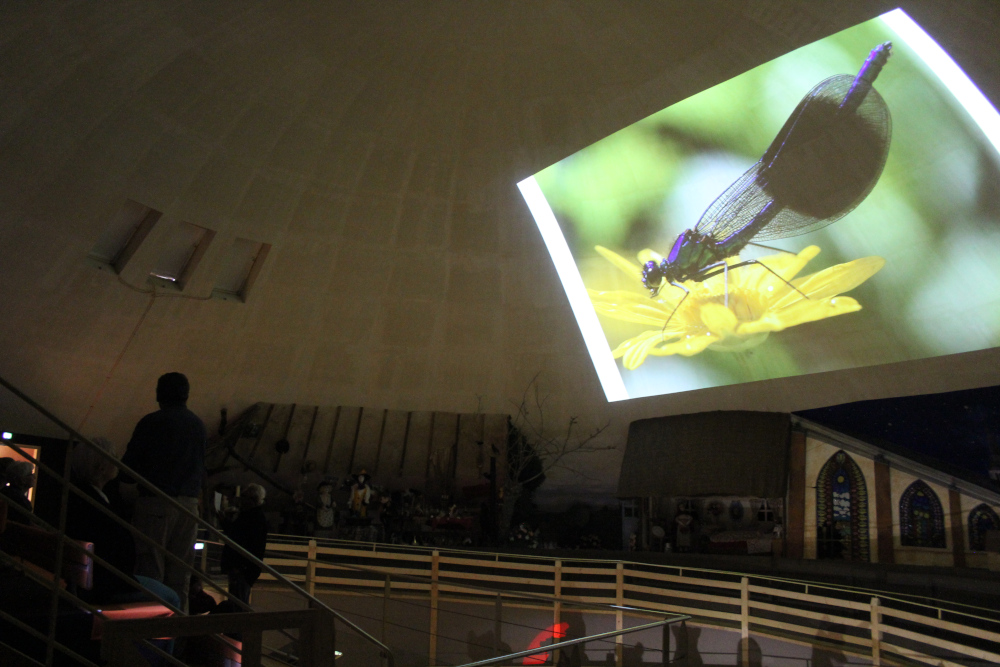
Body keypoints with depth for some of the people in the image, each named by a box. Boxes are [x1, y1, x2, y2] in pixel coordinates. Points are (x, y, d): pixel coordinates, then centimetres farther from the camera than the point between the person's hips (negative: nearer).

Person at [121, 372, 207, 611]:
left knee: (150, 570, -2)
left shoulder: (151, 422, -3)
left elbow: (129, 464, 0)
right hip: (189, 504, 4)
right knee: (180, 575, 7)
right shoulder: (198, 424, 11)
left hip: (154, 502, -4)